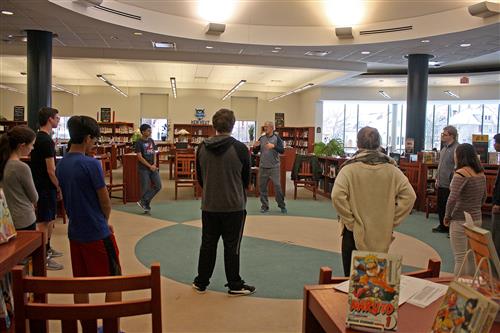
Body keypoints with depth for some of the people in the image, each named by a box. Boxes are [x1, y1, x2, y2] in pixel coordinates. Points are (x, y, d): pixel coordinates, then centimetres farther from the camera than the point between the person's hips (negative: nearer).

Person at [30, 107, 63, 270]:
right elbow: (51, 170, -21)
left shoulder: (37, 138, 11)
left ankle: (47, 249, 33)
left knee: (49, 219, 20)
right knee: (44, 221, -4)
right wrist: (59, 187, -12)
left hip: (40, 185, 10)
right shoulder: (46, 141, -20)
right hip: (46, 187, -10)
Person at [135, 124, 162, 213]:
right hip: (144, 169, -6)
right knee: (145, 188, 0)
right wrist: (150, 166, -14)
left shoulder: (151, 141, 9)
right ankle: (146, 206, 16)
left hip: (153, 167, 6)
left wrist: (154, 164, -5)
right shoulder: (139, 143, -10)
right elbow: (140, 157, -14)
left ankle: (143, 201, 12)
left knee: (158, 186, 2)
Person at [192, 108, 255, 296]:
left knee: (207, 244, 14)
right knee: (231, 247, 6)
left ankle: (201, 282, 25)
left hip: (209, 205, 4)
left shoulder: (202, 148, -2)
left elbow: (199, 177, 8)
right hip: (234, 206, -3)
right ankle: (235, 286, 17)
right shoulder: (240, 148, -14)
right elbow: (246, 178, -2)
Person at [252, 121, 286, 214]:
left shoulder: (277, 138, -2)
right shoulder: (261, 138, 7)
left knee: (277, 186, -4)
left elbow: (282, 151, -13)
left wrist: (273, 146, -29)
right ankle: (264, 206, 17)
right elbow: (255, 152, 11)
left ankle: (282, 206, 10)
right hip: (263, 167, 4)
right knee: (262, 187, 6)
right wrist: (255, 146, -11)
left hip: (274, 167, -4)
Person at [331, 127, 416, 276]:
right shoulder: (391, 168, -1)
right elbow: (409, 195, -3)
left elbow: (337, 196, -22)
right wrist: (391, 220, 3)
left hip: (355, 233, -3)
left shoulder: (350, 168, -11)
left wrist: (349, 221, -10)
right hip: (382, 235, 3)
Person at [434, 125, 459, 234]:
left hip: (449, 185, -9)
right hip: (441, 183, 9)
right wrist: (437, 178, 17)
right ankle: (443, 226, 30)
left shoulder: (457, 148, -17)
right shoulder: (444, 147, 11)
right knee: (440, 207, 16)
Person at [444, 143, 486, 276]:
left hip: (461, 221, -8)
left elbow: (453, 198, -24)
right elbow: (483, 197, 17)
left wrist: (447, 216, -11)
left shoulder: (461, 173, -18)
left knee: (460, 258, 0)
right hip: (477, 219, 8)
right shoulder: (481, 173, 6)